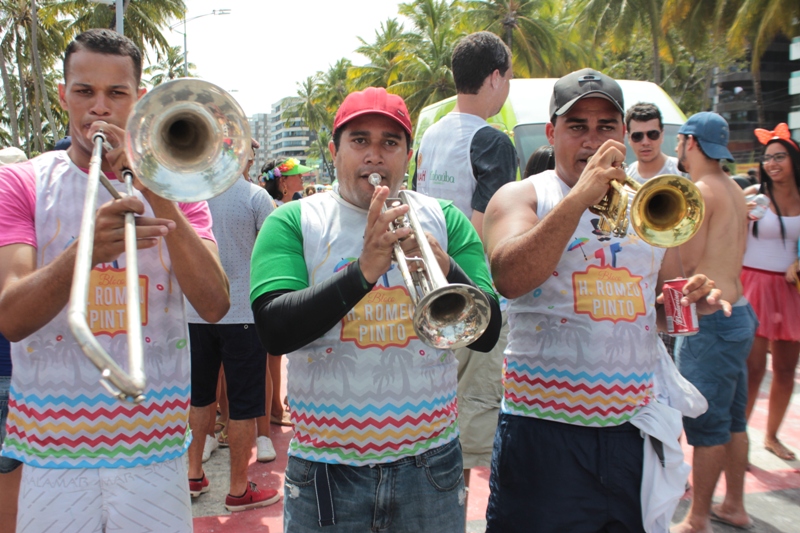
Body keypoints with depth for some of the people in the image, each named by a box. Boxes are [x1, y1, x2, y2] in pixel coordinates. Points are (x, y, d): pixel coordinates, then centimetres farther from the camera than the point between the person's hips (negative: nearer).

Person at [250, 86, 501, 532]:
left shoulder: (444, 220, 2)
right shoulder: (293, 222, -2)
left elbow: (487, 335, -6)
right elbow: (275, 331, -16)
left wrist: (444, 268, -24)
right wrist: (364, 270, -28)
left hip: (429, 459, 2)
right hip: (327, 463, -1)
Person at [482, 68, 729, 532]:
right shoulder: (521, 197, -2)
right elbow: (509, 279, -22)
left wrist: (694, 300, -2)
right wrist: (581, 195, -24)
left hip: (635, 430, 5)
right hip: (544, 433, -4)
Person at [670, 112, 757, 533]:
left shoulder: (700, 191, -16)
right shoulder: (734, 190, 12)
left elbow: (684, 262, -18)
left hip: (710, 320, -10)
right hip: (738, 312, 10)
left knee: (706, 425, -1)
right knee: (732, 419, 18)